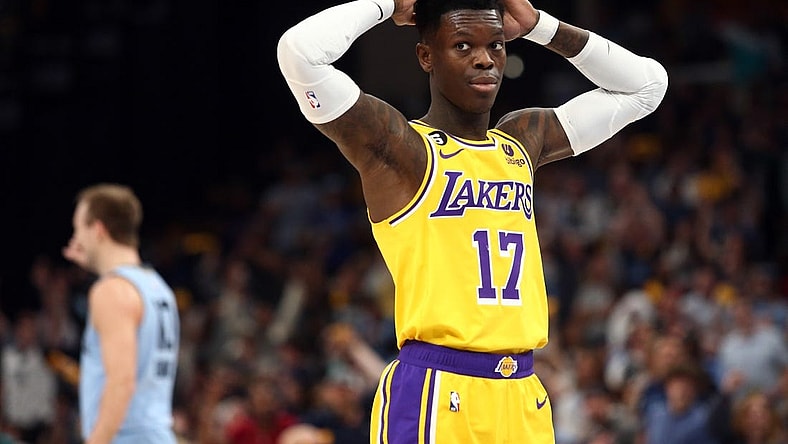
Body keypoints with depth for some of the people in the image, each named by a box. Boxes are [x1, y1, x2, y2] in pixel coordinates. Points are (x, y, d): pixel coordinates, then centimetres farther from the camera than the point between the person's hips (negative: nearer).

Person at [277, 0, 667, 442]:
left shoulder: (524, 141, 16)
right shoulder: (396, 145, -3)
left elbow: (647, 83, 24)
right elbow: (300, 50, -18)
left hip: (524, 397, 6)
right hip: (436, 394, -6)